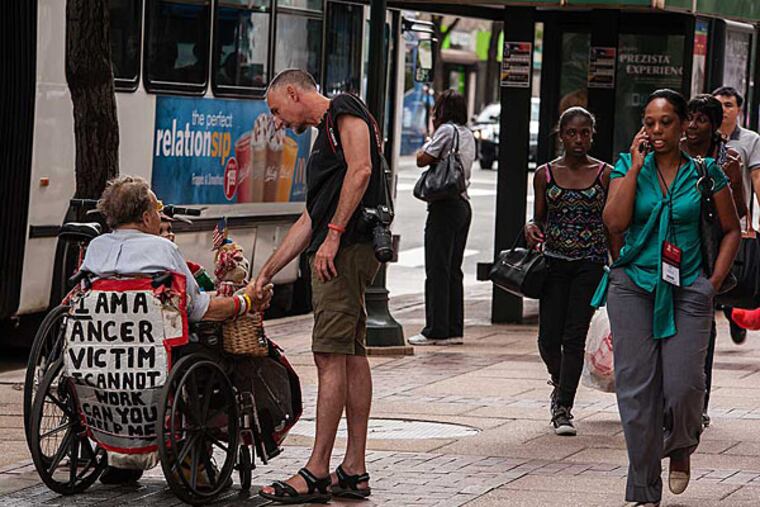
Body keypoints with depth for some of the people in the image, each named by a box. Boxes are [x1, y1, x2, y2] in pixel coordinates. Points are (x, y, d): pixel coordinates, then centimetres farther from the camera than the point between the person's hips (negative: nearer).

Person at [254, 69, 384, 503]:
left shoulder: (344, 111, -1)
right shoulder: (326, 135, 27)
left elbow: (360, 169, -18)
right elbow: (309, 221, 27)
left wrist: (333, 235, -22)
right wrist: (265, 274, 26)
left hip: (347, 247, -10)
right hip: (342, 254, 10)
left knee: (330, 356, -11)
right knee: (352, 354, 10)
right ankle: (355, 471, 13)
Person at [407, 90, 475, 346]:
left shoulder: (447, 130, -9)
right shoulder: (468, 134, 17)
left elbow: (422, 159, -12)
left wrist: (430, 138, 5)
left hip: (445, 206, -9)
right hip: (463, 203, 9)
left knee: (437, 269, -6)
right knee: (453, 270, 11)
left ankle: (436, 330, -7)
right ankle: (454, 330, 11)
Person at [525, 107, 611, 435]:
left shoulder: (606, 175, 0)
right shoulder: (545, 174, 4)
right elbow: (539, 218, 10)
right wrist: (531, 230, -13)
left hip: (590, 264, -1)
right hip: (554, 261, 2)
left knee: (574, 338, -6)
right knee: (549, 338, -1)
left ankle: (563, 407, 0)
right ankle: (560, 382, 31)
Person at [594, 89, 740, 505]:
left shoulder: (704, 172, 3)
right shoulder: (628, 167, 4)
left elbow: (731, 229, 11)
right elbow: (615, 222, -9)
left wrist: (715, 280, 1)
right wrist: (636, 167, -9)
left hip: (686, 290, -1)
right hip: (634, 284, 1)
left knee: (683, 385, -10)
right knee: (636, 388, -3)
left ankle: (680, 448, 26)